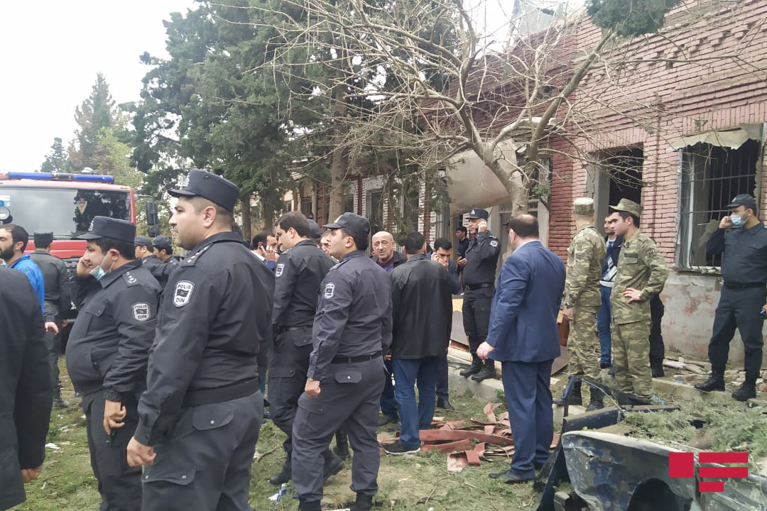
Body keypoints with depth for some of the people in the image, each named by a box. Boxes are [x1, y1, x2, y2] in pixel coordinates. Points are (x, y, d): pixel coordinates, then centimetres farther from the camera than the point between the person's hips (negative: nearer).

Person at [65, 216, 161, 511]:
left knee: (117, 473, -4)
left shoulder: (133, 285, -20)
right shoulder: (111, 281, 14)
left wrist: (115, 395, -28)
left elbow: (136, 344, -28)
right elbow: (87, 309, 28)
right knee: (105, 467, 22)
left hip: (112, 395, -11)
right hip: (99, 392, 11)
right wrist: (82, 277, 8)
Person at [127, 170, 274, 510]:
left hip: (201, 415, -9)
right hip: (246, 403, 9)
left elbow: (175, 355, -22)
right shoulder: (255, 265, 11)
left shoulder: (199, 268, -17)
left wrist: (146, 429, -16)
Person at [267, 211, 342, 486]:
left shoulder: (290, 257, -11)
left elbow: (278, 301, -18)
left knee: (281, 408, -3)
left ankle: (326, 458, -3)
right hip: (317, 340, 8)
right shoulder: (326, 260, 11)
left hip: (292, 338, -8)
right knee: (298, 405, 16)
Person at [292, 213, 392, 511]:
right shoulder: (381, 274, 12)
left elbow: (329, 328, -23)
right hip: (372, 367, 9)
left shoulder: (341, 274, -17)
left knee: (307, 436, 2)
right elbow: (386, 321, 18)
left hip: (341, 369, -9)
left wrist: (315, 373, -20)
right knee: (365, 435, 14)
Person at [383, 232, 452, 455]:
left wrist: (387, 341, 0)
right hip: (434, 340, 6)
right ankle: (423, 433, 22)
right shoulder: (440, 270, 5)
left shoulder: (398, 273, -13)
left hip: (407, 342, -6)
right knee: (428, 388, 14)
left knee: (405, 391, 0)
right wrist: (445, 338, 20)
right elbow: (448, 307, 11)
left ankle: (410, 440, 0)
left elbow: (392, 310, -11)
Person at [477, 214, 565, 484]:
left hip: (520, 344, -9)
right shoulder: (556, 261, 10)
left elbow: (508, 306, -22)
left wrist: (492, 341, -19)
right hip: (546, 342, 9)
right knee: (542, 400, 15)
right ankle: (541, 456, 26)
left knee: (521, 404, -3)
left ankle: (523, 466, 3)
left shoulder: (516, 261, -17)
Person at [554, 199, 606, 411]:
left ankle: (597, 398, -1)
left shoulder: (583, 237, -16)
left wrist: (569, 302, -20)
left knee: (586, 348, -6)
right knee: (574, 346, 15)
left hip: (583, 299, -10)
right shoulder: (596, 236, 14)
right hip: (588, 298, 10)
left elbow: (579, 274, -22)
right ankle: (573, 392, 24)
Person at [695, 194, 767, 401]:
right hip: (728, 293, 6)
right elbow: (710, 251, 13)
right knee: (718, 338, 10)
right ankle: (717, 378, 23)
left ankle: (750, 385, 13)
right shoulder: (731, 233, 9)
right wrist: (720, 229, 0)